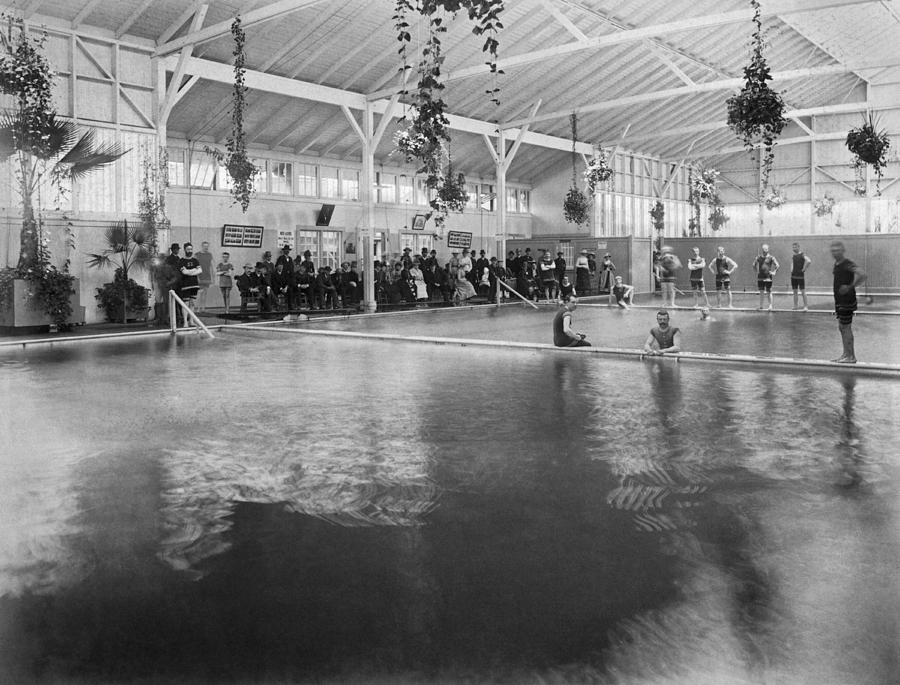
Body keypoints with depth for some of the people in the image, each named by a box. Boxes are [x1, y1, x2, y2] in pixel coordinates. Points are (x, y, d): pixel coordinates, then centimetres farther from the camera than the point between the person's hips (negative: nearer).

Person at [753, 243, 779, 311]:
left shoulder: (771, 258, -4)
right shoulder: (759, 257, 7)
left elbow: (777, 265, -2)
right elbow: (754, 264, 21)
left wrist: (774, 272, -6)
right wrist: (757, 271, 14)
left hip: (768, 277, -4)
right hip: (760, 277, 4)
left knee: (769, 292, -4)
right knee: (761, 292, 10)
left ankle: (771, 306, 0)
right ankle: (761, 306, 17)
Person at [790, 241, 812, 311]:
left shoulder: (802, 255, -10)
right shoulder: (792, 256, 11)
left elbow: (809, 261, -27)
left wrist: (804, 268, -19)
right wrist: (791, 270, 11)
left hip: (801, 276, -6)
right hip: (793, 276, 7)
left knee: (803, 292, -5)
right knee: (795, 292, 9)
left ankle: (806, 306, -2)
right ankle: (796, 306, 14)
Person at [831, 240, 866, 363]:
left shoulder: (848, 264, -17)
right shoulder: (836, 264, 11)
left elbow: (863, 275, -30)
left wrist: (850, 287, -25)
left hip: (847, 300, -9)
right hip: (839, 300, 9)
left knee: (846, 328, -5)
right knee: (841, 327, 14)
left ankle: (851, 357, 2)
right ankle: (846, 354, 23)